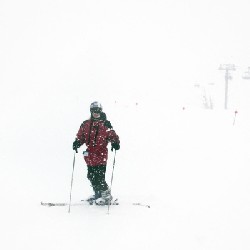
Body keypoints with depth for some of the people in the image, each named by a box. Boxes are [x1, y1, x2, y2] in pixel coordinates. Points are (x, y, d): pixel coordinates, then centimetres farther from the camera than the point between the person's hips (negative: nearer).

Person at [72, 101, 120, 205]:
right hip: (90, 155, 5)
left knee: (99, 177, -11)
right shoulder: (85, 125, 9)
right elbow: (80, 136, 14)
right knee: (91, 176, 11)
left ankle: (106, 195, 4)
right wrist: (77, 143, -7)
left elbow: (113, 136, 1)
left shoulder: (106, 125, -1)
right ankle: (97, 194, 29)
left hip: (101, 155, -5)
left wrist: (115, 143, -19)